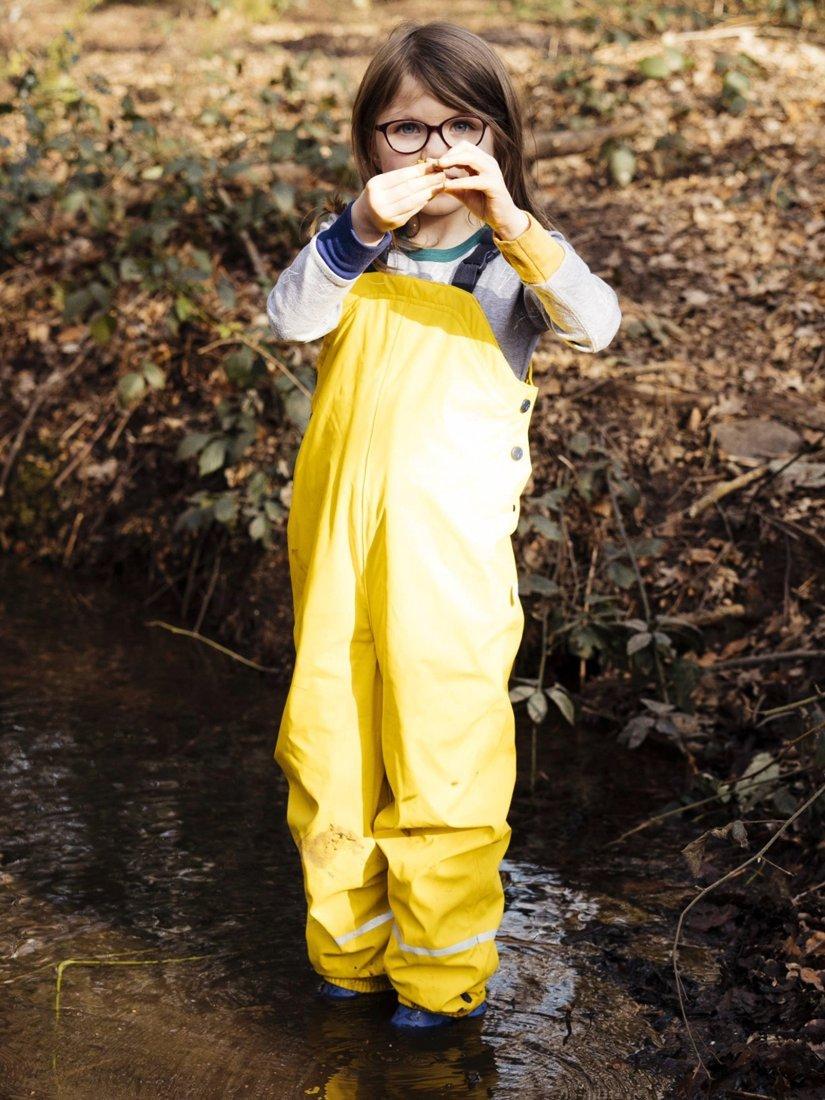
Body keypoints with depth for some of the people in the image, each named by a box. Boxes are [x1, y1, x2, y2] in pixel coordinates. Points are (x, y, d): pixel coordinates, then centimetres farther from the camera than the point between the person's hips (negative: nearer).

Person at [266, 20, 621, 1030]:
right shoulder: (355, 256, 6)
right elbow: (291, 317, -13)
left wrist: (513, 223, -32)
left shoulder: (512, 259, -1)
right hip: (338, 541, 3)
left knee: (441, 755, 3)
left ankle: (442, 972, 19)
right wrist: (361, 228, -28)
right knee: (329, 750, 12)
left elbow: (594, 324, -20)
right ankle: (350, 947, 30)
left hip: (451, 550, -3)